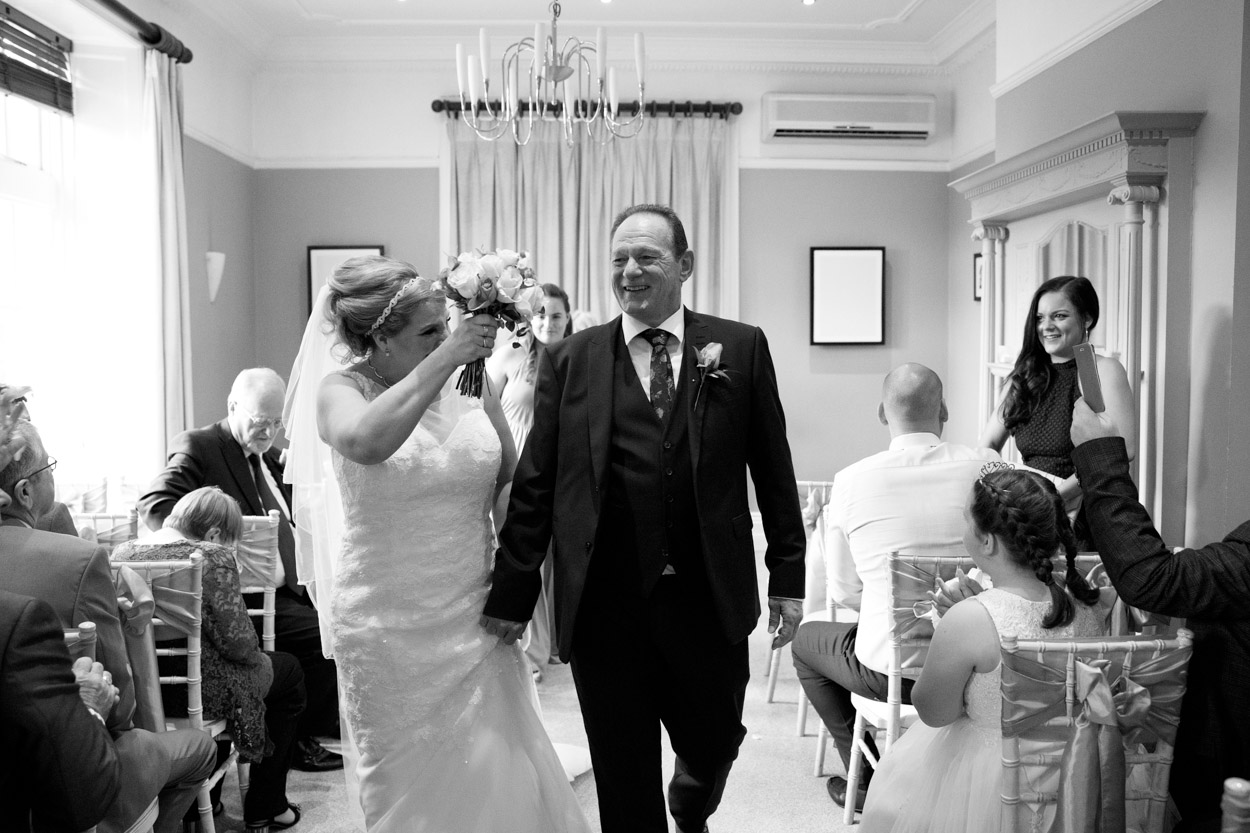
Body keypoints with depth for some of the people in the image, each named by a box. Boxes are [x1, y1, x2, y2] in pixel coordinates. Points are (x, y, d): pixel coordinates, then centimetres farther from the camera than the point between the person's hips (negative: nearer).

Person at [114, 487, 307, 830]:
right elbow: (238, 642, -20)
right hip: (197, 692, -7)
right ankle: (266, 805, 24)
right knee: (288, 670, 19)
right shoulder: (213, 558, -18)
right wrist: (257, 656, 2)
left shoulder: (121, 552, 1)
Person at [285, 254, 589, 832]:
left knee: (499, 779, 6)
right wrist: (446, 357, -29)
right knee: (412, 785, 10)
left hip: (475, 615, 3)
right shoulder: (341, 389, -8)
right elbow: (365, 443, -33)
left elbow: (511, 481, 9)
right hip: (389, 626, -2)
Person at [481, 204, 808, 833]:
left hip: (709, 600, 1)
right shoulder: (569, 360, 2)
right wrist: (512, 592, 0)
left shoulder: (741, 348, 2)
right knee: (623, 781, 11)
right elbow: (534, 486, 1)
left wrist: (788, 576, 4)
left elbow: (773, 470, 5)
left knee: (713, 744, 19)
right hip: (603, 609, 0)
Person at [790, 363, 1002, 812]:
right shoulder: (986, 464, -7)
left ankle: (867, 780, 27)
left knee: (806, 640, 27)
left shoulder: (851, 480, -10)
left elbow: (844, 591, -2)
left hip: (890, 669, -2)